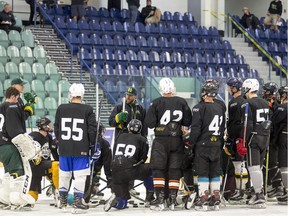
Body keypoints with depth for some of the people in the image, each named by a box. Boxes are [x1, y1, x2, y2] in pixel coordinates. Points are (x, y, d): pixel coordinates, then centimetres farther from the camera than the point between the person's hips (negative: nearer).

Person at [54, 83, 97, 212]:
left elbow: (56, 128, 7)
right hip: (81, 149, -3)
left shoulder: (61, 109, -1)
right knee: (80, 175, 2)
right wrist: (92, 143, 10)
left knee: (64, 174, 15)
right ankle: (78, 201, -3)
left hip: (64, 148, 3)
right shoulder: (88, 110, -8)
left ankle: (63, 201, 23)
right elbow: (92, 130, -6)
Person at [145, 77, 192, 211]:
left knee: (158, 169, 2)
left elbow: (149, 123, -9)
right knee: (175, 169, 9)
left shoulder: (157, 103, -9)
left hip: (161, 140, -3)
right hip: (177, 140, 3)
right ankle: (173, 199, 9)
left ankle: (160, 199, -5)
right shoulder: (181, 102, -2)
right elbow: (187, 122, 4)